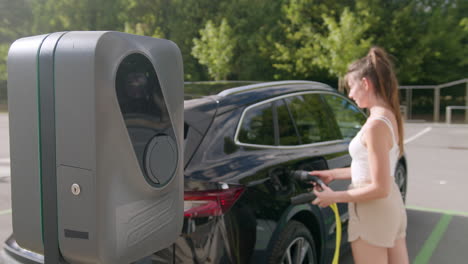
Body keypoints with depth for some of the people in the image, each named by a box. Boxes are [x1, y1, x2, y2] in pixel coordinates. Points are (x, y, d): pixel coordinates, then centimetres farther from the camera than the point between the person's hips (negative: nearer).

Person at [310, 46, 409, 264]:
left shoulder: (376, 123, -22)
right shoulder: (389, 117, 6)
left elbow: (379, 188, -22)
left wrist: (335, 197, -13)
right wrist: (334, 174, 14)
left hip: (373, 215, -9)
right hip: (392, 207, 9)